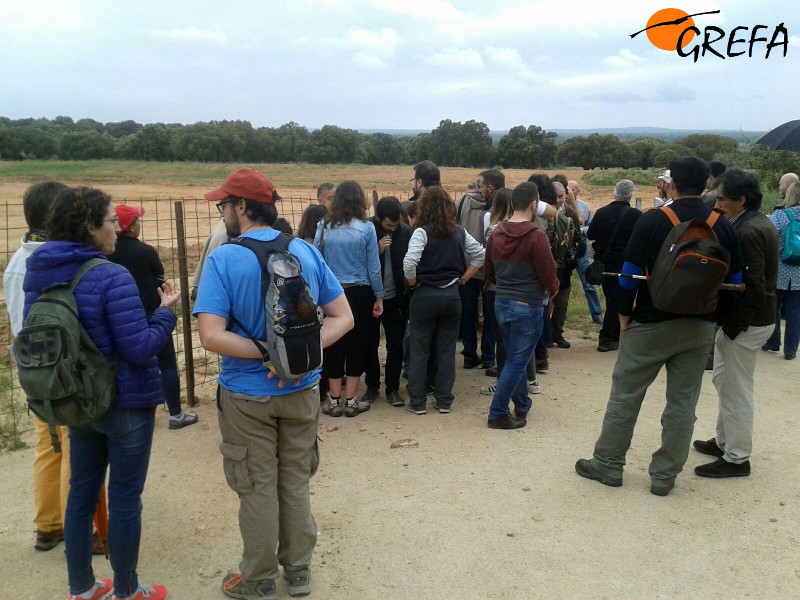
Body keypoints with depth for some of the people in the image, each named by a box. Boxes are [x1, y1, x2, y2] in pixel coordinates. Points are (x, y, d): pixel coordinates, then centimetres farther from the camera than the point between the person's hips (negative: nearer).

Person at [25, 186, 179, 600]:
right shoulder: (112, 276, -22)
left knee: (82, 491, 18)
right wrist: (167, 312, -9)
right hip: (126, 403, -7)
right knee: (125, 498, 7)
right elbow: (140, 349, -23)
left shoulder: (38, 274, 1)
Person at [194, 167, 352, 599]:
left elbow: (211, 337, -25)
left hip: (247, 395, -3)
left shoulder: (223, 260, -16)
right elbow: (343, 318, -4)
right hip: (302, 390, 4)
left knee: (259, 489, 13)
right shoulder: (306, 252, -4)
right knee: (295, 483, 19)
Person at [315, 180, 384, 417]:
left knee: (333, 345, 11)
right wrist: (379, 297, 5)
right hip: (359, 293, -1)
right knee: (356, 346, 9)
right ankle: (351, 401, 16)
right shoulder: (366, 228, -7)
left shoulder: (324, 227, -3)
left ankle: (334, 401, 18)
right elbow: (373, 267, -5)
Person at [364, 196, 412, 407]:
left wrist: (408, 288, -11)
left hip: (395, 298, 1)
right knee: (370, 344, 10)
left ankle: (392, 388, 17)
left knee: (395, 346, 4)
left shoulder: (406, 232, -6)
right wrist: (378, 251, -23)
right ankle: (372, 386, 25)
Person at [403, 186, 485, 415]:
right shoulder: (459, 232, 3)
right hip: (452, 296, 4)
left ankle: (417, 403, 12)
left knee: (419, 351, 7)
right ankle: (444, 401, 17)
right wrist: (462, 279, 9)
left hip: (425, 297, -4)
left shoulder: (422, 232, -12)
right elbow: (480, 255, 7)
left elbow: (409, 263, -24)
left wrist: (413, 284, -7)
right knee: (447, 351, 11)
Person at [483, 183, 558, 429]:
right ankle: (497, 415, 8)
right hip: (527, 307, -7)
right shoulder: (536, 236, -18)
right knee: (516, 361, 4)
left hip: (501, 304, 7)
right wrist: (552, 289, 6)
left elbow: (489, 273, 10)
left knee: (515, 357, 20)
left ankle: (522, 406, 32)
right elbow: (549, 277, -16)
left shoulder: (497, 233, 1)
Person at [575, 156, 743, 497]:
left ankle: (608, 465, 18)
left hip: (651, 324, -3)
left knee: (626, 394, 8)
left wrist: (624, 316, -1)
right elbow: (734, 281, 4)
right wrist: (715, 318, 13)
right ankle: (664, 476, 19)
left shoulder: (652, 221, -10)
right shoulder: (723, 227, 2)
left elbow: (630, 273, -12)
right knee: (682, 402, 11)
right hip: (700, 328, 4)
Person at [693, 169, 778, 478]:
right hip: (741, 319, 10)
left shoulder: (749, 232, -21)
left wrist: (733, 327, -18)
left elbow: (752, 288, -25)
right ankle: (724, 441, 34)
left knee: (736, 390, 0)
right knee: (723, 380, 20)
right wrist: (727, 323, 8)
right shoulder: (757, 223, 10)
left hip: (748, 323, -10)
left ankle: (736, 458, 13)